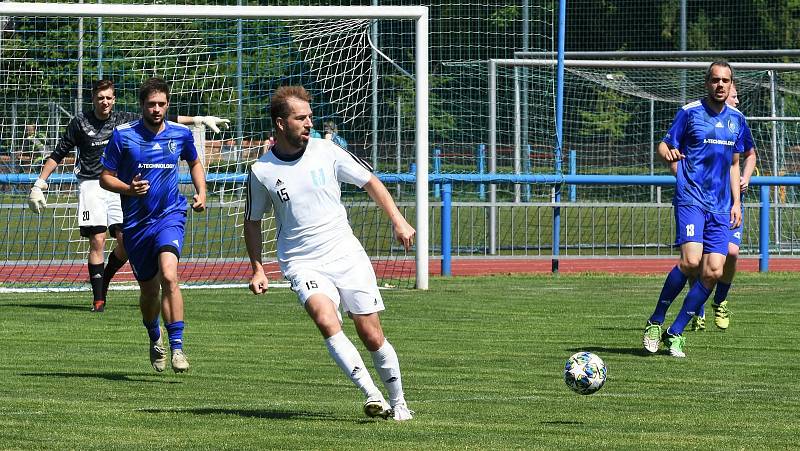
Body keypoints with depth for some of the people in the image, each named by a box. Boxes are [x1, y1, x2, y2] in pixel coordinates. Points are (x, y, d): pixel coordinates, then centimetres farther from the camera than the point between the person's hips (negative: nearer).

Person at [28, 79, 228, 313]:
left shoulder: (124, 119, 8)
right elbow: (58, 154, 8)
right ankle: (98, 298, -7)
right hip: (91, 185, -3)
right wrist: (39, 183, 3)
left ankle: (103, 283, 17)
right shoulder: (80, 123, 3)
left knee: (126, 241, -7)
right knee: (97, 241, -12)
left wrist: (199, 119, 8)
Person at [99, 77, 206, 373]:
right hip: (136, 223, 1)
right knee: (149, 290, 11)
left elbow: (194, 163, 23)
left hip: (170, 215, -1)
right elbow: (105, 178, 0)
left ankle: (177, 346, -25)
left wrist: (201, 193, 7)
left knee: (169, 276, -25)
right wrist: (129, 189, -19)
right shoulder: (123, 135, -5)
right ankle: (155, 338, 41)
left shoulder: (181, 134, 2)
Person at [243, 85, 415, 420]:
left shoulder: (326, 152, -2)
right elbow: (253, 222, 12)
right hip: (303, 263, -2)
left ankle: (398, 403, 19)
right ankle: (373, 396, -31)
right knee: (327, 320, -29)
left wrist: (398, 220, 0)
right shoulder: (261, 172, -3)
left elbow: (370, 182, 9)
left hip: (346, 255, 2)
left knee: (372, 336, -1)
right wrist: (258, 269, 5)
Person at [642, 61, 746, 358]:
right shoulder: (690, 112, -1)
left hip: (720, 207, 5)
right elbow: (665, 146, 4)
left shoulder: (737, 119, 13)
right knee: (691, 261, -22)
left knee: (713, 272, -6)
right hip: (690, 199, -5)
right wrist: (669, 154, -19)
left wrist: (736, 203, 15)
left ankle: (675, 333, 5)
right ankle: (655, 322, -3)